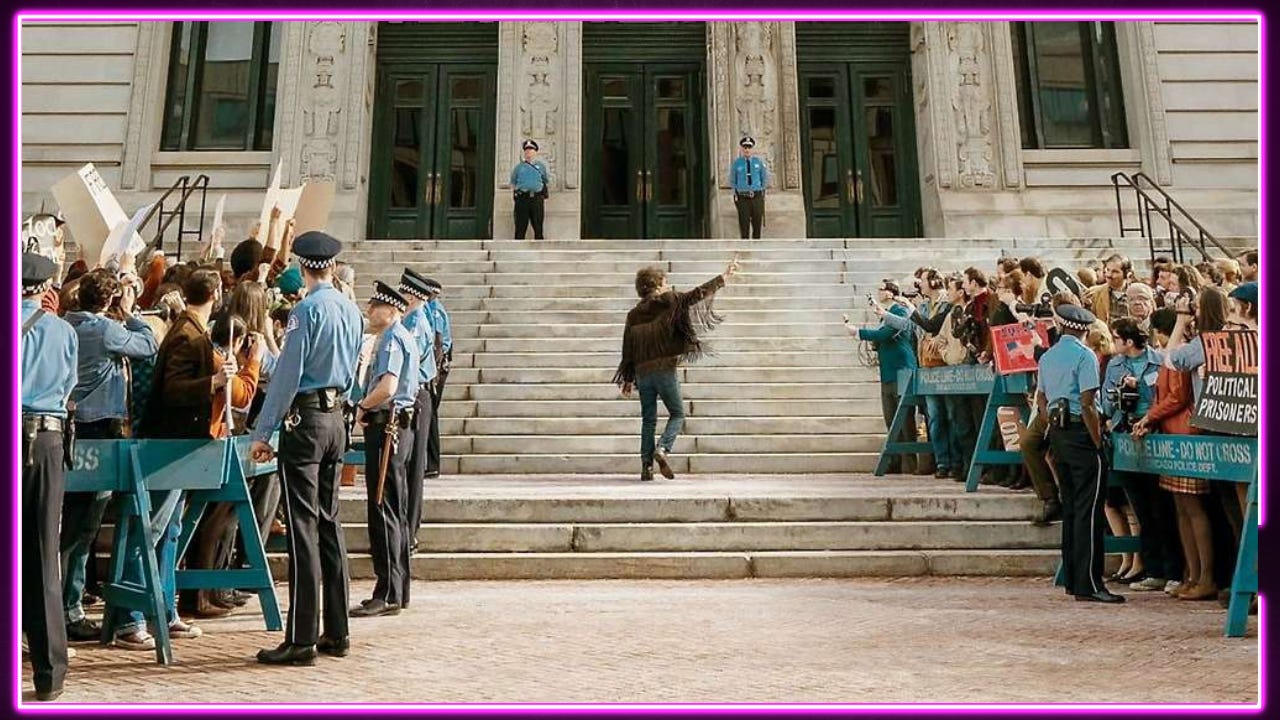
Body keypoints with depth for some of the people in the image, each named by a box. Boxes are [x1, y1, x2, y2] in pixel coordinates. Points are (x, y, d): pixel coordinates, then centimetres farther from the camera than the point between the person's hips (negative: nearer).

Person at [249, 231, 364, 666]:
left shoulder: (306, 310, -12)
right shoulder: (352, 311, 10)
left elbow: (287, 375, -14)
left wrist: (261, 433, -10)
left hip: (305, 419, -7)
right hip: (336, 418, 7)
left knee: (303, 527, -4)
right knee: (329, 522, 12)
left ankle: (301, 641, 0)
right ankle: (336, 633, 18)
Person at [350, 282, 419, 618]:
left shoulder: (391, 339, -12)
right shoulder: (405, 337, 18)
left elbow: (387, 387, -25)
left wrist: (362, 406, -9)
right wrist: (367, 407, 9)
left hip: (385, 428, -10)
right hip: (401, 425, 10)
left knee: (383, 511, -7)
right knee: (396, 512, 13)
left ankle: (387, 595, -3)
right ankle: (397, 590, 20)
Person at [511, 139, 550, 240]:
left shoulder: (541, 165, 13)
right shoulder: (518, 166, 14)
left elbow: (547, 182, 17)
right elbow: (513, 183, 20)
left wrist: (545, 195, 9)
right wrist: (514, 194, 8)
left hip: (537, 198, 0)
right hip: (522, 198, 0)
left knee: (538, 225, 2)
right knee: (520, 226, -2)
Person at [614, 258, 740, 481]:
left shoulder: (633, 314, 12)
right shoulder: (669, 301, -2)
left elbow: (628, 350, 11)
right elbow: (696, 295, -3)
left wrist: (628, 380, 16)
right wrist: (724, 277, 4)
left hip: (642, 372, 5)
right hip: (664, 369, -5)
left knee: (648, 419, 11)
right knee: (677, 414, 8)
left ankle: (646, 465, 6)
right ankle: (663, 449, -14)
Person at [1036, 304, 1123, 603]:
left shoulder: (1047, 357, 12)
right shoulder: (1084, 356, -10)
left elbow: (1041, 400, 16)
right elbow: (1087, 404, -16)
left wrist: (1055, 426, 18)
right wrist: (1098, 441, -11)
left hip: (1057, 433, 8)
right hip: (1080, 432, -8)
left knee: (1070, 507, 13)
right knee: (1088, 510, -6)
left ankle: (1072, 579, 17)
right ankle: (1088, 584, -7)